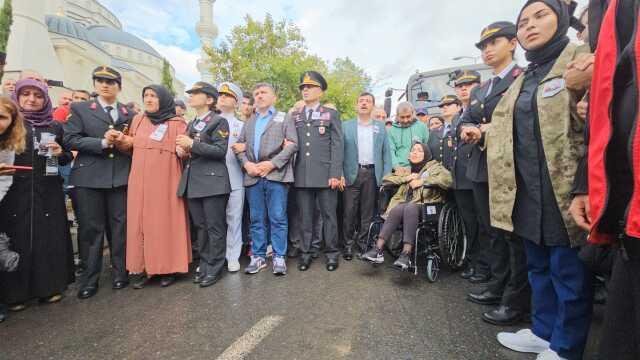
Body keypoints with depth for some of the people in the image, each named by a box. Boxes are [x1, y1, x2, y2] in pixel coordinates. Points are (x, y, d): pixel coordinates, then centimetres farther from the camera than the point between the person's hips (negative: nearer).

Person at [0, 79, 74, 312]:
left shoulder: (54, 127, 10)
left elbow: (66, 159, 14)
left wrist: (60, 153, -5)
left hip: (48, 193, 2)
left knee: (49, 237, 5)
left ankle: (49, 286, 18)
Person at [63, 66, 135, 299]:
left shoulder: (129, 114, 13)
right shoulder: (79, 109, 7)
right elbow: (70, 139, -3)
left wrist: (125, 142, -8)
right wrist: (102, 143, -15)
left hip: (121, 177, 1)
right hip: (88, 178, -1)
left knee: (120, 228, 6)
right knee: (90, 229, 5)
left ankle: (120, 273, 19)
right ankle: (89, 279, 18)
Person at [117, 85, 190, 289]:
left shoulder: (177, 123, 0)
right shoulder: (138, 120, 12)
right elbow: (129, 147, 17)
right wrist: (122, 142, -4)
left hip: (165, 182, -4)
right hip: (140, 182, 4)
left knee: (165, 222, 0)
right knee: (140, 222, 6)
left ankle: (168, 268, 11)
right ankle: (143, 268, 17)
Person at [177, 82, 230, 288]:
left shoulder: (219, 121, -3)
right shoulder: (191, 124, 20)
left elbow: (220, 150, -14)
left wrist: (192, 144, -17)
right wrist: (182, 150, 7)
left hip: (212, 181, -7)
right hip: (193, 181, 8)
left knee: (215, 228, 0)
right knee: (200, 227, 13)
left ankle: (214, 269, 11)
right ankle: (204, 266, 25)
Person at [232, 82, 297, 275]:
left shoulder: (284, 118, 10)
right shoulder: (249, 122, 24)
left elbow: (293, 144, -2)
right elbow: (240, 145, 16)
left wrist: (272, 163, -12)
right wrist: (246, 163, -5)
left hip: (276, 175, -4)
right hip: (253, 176, 4)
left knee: (278, 218, -2)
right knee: (257, 219, 8)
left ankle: (279, 257, 8)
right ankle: (258, 256, 17)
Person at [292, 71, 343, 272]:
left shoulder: (331, 114, 8)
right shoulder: (294, 116, 17)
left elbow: (337, 145, -1)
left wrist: (335, 174, -9)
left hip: (325, 174, -2)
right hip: (302, 175, 3)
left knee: (328, 215, 4)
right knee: (305, 216, 7)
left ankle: (331, 253, 16)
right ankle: (305, 252, 17)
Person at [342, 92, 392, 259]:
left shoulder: (380, 126, 12)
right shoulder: (346, 126, 8)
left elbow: (386, 151, 8)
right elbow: (340, 150, 1)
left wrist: (386, 175, -1)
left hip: (372, 173, 2)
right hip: (352, 173, -1)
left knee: (368, 212, 7)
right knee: (350, 211, 0)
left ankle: (363, 243, 18)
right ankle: (348, 244, 11)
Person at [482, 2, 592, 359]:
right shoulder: (522, 80, 18)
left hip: (563, 192, -6)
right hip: (527, 193, 7)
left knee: (569, 273, 5)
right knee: (539, 267, 17)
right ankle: (543, 331, 32)